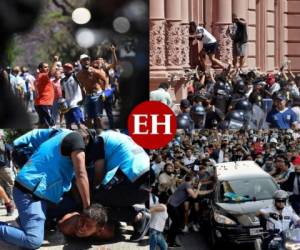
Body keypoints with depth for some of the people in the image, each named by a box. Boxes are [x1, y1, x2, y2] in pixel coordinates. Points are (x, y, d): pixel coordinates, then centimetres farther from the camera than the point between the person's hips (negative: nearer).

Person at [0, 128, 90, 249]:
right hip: (30, 192, -10)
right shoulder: (76, 138, -9)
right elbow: (81, 175, -15)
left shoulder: (62, 134, 18)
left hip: (31, 189, 10)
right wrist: (87, 208, -14)